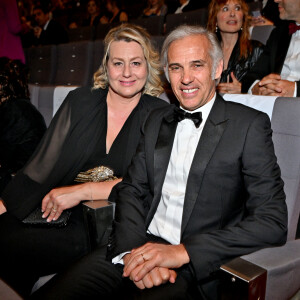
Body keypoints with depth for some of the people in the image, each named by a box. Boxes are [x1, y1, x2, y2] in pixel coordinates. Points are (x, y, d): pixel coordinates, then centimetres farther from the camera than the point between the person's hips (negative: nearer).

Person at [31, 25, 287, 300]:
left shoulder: (249, 125, -4)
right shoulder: (156, 120, 13)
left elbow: (273, 222, -11)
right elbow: (132, 189, 9)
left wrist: (182, 251, -19)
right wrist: (133, 249, -11)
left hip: (196, 267, -3)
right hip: (140, 246, 4)